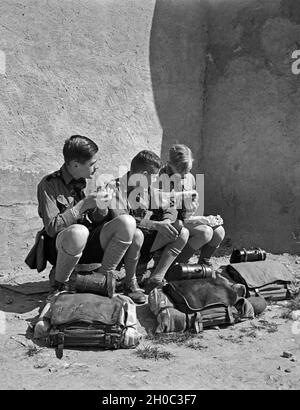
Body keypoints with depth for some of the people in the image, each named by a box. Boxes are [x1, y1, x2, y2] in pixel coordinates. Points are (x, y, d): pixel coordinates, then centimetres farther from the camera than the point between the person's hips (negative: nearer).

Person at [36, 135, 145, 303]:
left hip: (90, 245, 5)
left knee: (127, 222, -20)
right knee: (78, 231, -40)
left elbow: (97, 222, 10)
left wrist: (102, 207, -12)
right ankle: (59, 285, -14)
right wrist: (85, 204, -23)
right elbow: (52, 228, -19)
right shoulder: (49, 185, -9)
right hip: (61, 248, -5)